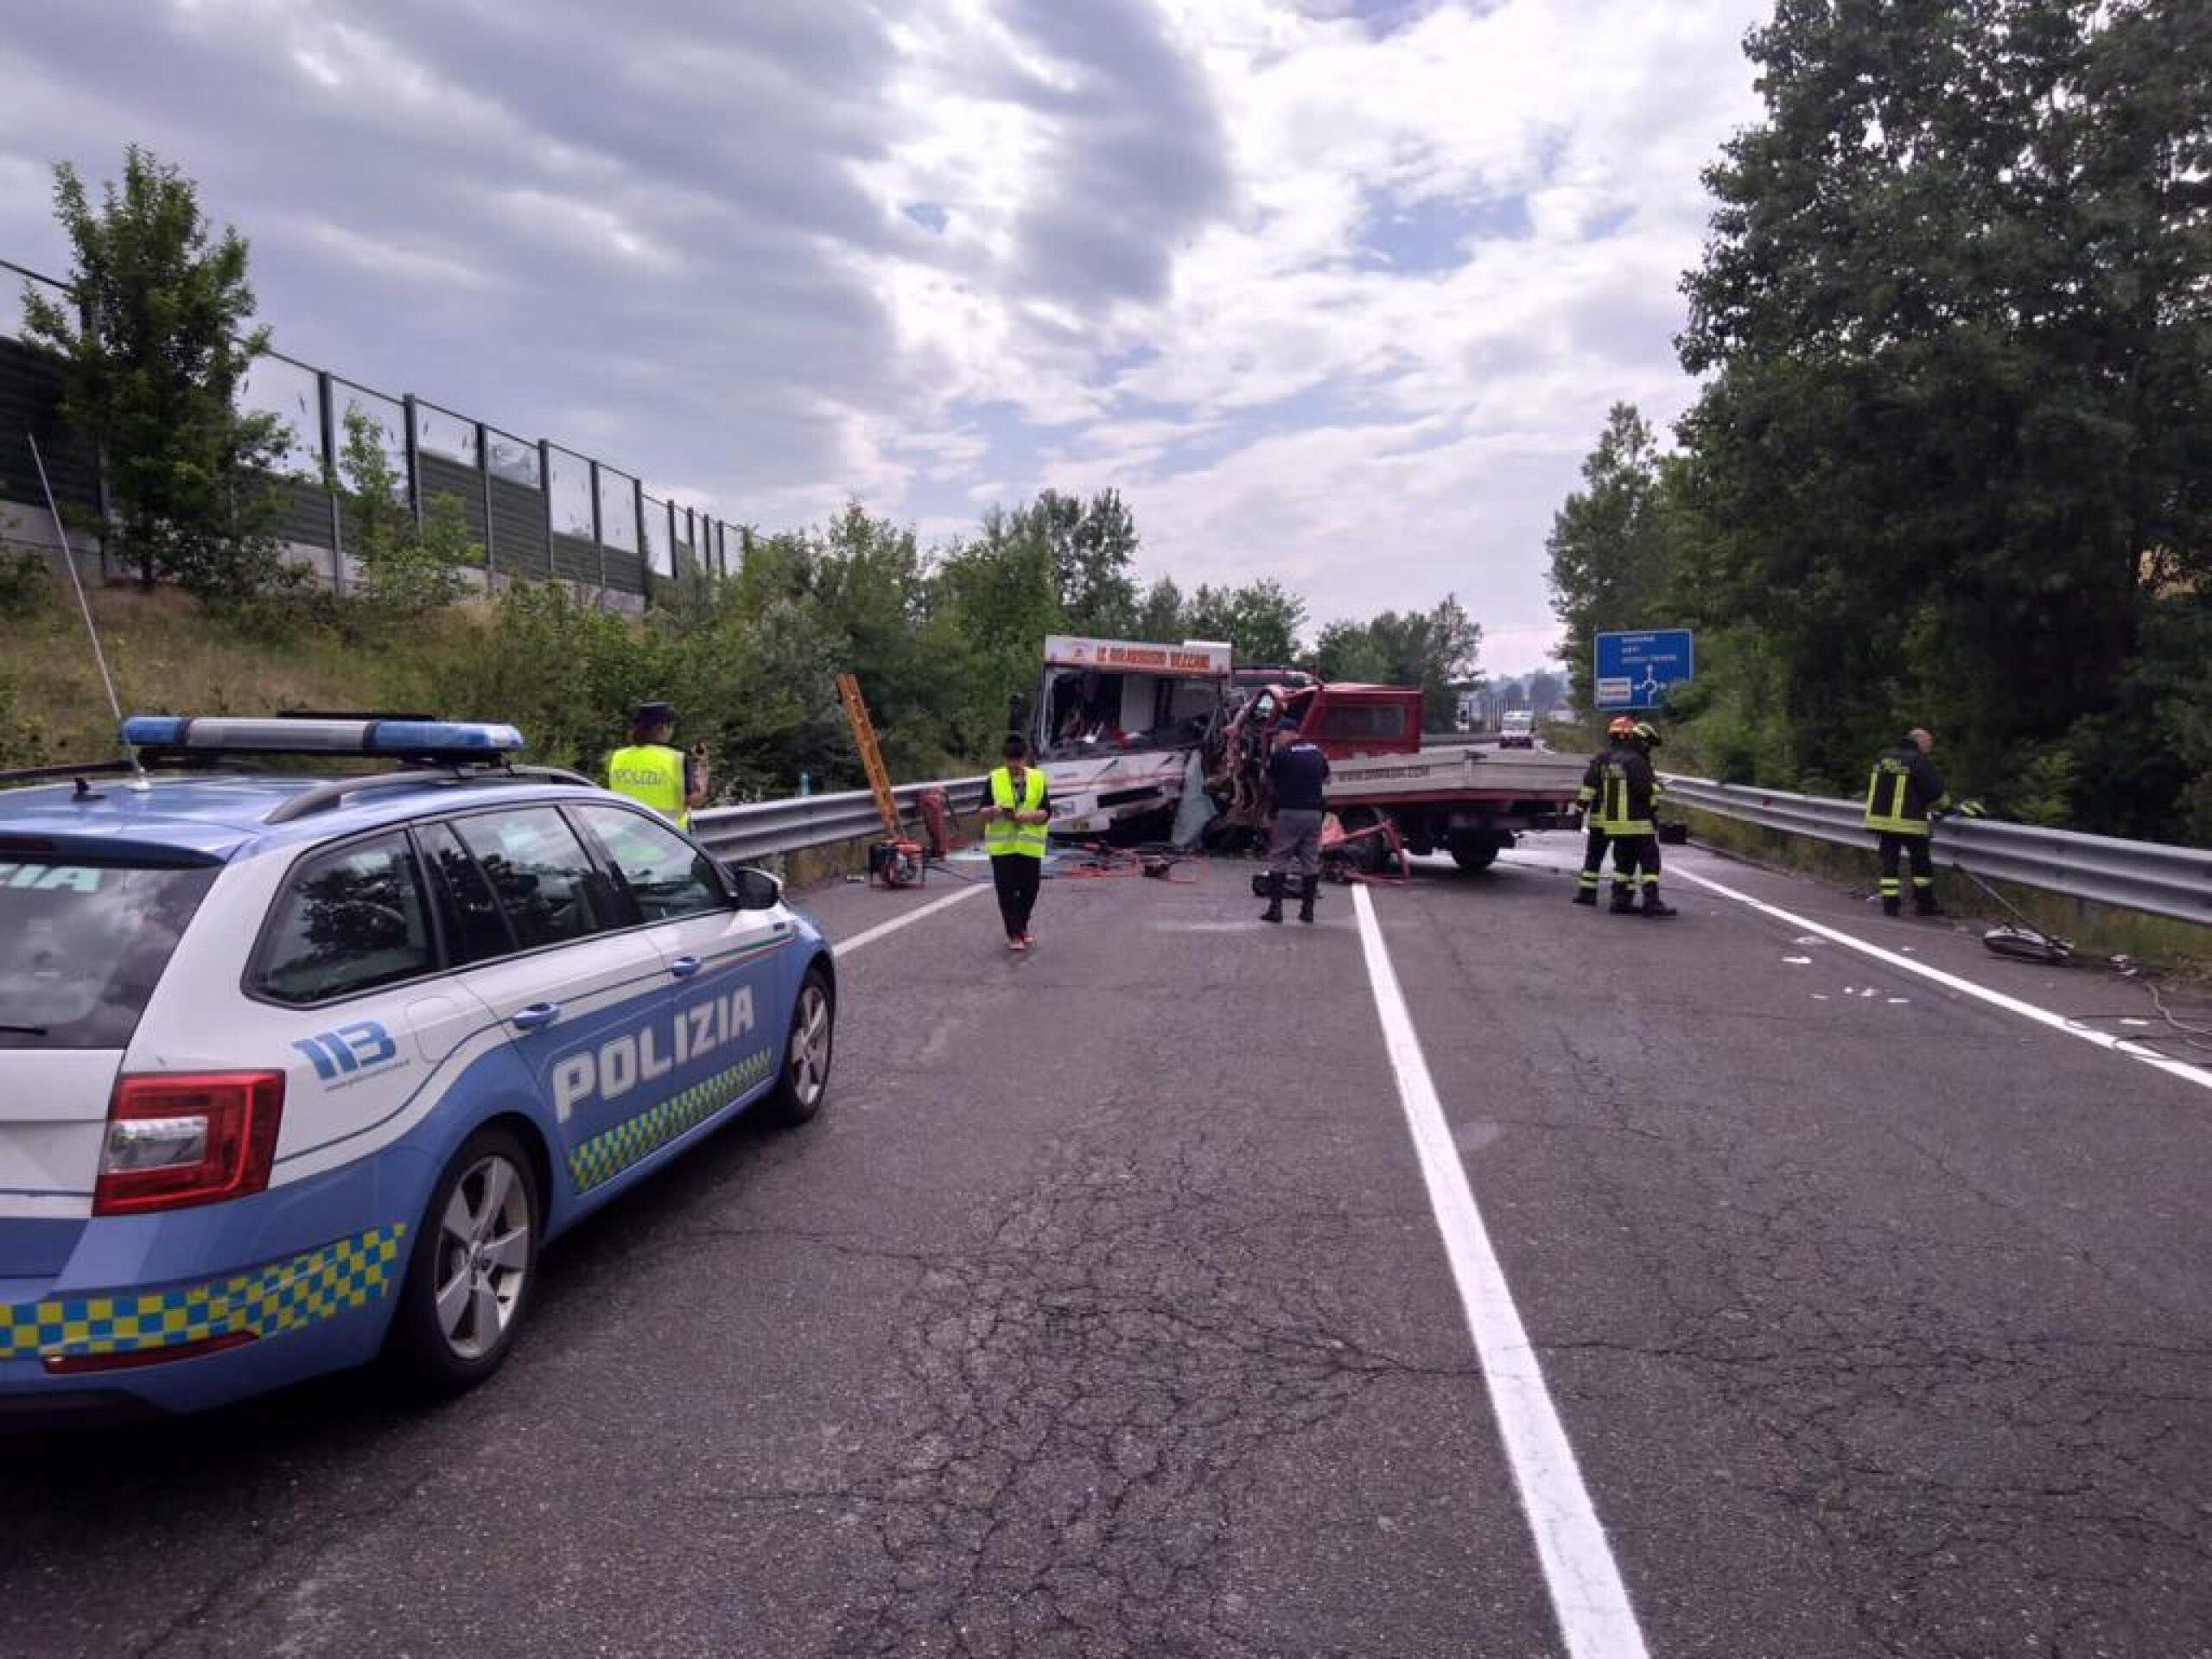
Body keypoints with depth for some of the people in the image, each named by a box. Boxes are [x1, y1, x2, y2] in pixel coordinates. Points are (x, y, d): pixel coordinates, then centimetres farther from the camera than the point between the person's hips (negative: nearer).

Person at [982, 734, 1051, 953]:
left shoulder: (1038, 778, 5)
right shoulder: (995, 779, 3)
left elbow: (1046, 812, -2)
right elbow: (984, 813, 1)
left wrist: (1027, 816, -20)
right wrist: (995, 811, -21)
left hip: (1030, 845, 1)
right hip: (1001, 846, -1)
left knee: (1029, 889, 6)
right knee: (1007, 890, -4)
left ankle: (1023, 926, 30)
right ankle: (1014, 934, 5)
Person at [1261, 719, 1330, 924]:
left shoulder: (1281, 755, -8)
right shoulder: (1318, 752, 10)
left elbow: (1268, 781, 3)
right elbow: (1325, 778, 20)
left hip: (1290, 812, -5)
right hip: (1314, 813, 5)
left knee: (1278, 859, 2)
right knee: (1311, 861, 9)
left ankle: (1275, 908, -2)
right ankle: (1308, 909, 10)